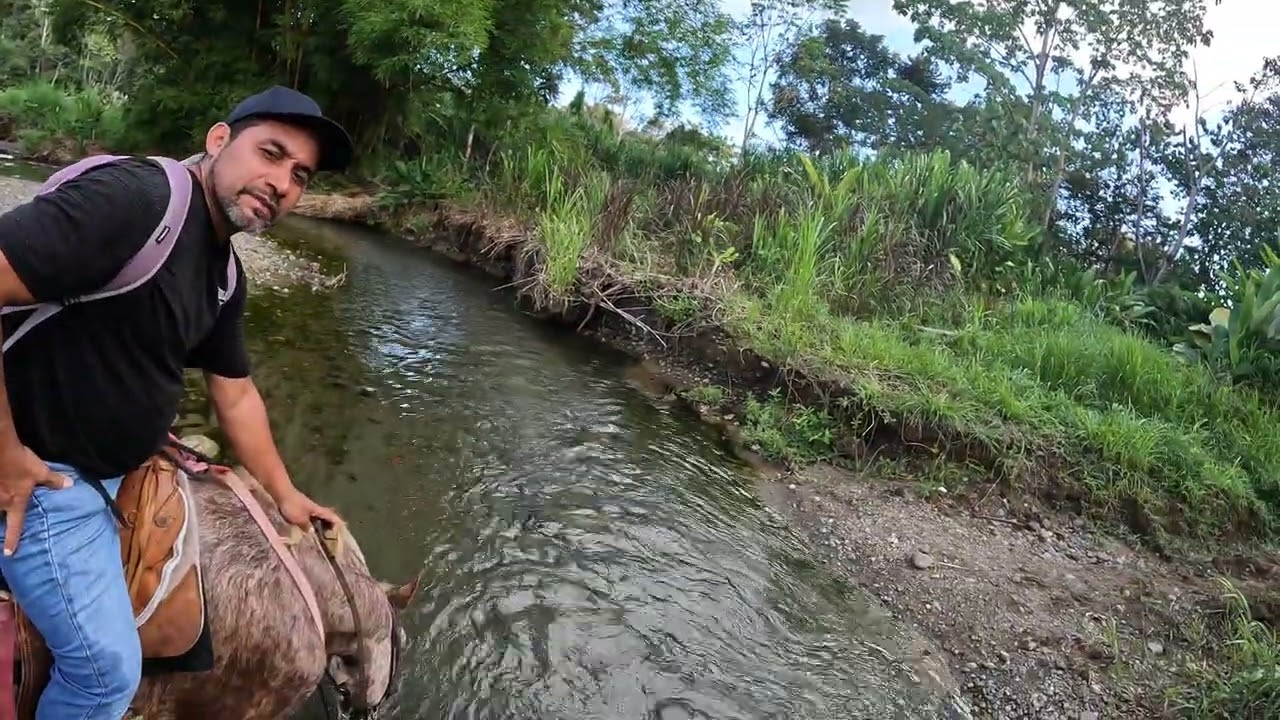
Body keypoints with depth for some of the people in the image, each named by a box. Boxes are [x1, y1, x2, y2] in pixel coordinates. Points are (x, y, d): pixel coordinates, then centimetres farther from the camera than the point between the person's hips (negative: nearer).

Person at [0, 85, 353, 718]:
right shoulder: (134, 197, -26)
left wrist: (285, 494, 19)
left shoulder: (225, 276, 3)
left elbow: (235, 393, 13)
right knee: (108, 668, 4)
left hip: (119, 468, 9)